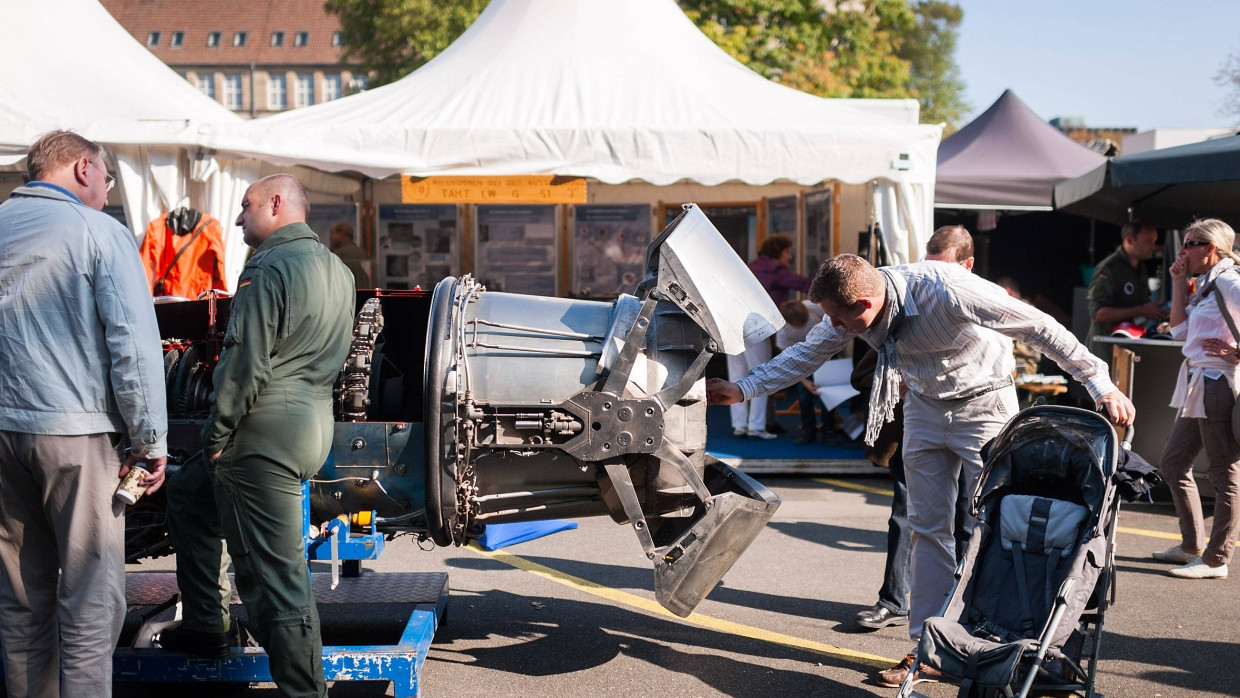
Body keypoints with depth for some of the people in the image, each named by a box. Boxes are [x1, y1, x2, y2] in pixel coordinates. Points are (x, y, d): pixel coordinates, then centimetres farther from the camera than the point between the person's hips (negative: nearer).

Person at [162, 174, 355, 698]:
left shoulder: (268, 268, -13)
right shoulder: (337, 270, 15)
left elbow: (247, 364, -19)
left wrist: (216, 434, -9)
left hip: (264, 435, -10)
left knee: (275, 575, -7)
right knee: (188, 495, 27)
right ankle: (203, 628, 32)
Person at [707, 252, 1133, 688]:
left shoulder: (948, 290, -34)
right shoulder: (853, 309, -15)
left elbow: (1041, 328, -26)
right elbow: (808, 353, 2)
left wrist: (1101, 386, -23)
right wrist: (743, 389, -2)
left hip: (983, 404, -5)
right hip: (924, 406, 6)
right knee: (928, 526, 4)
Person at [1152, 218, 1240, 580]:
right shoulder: (1206, 285, 15)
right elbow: (1180, 330, 13)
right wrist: (1179, 282, 11)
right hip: (1198, 386, 11)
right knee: (1173, 464, 15)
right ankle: (1192, 546, 26)